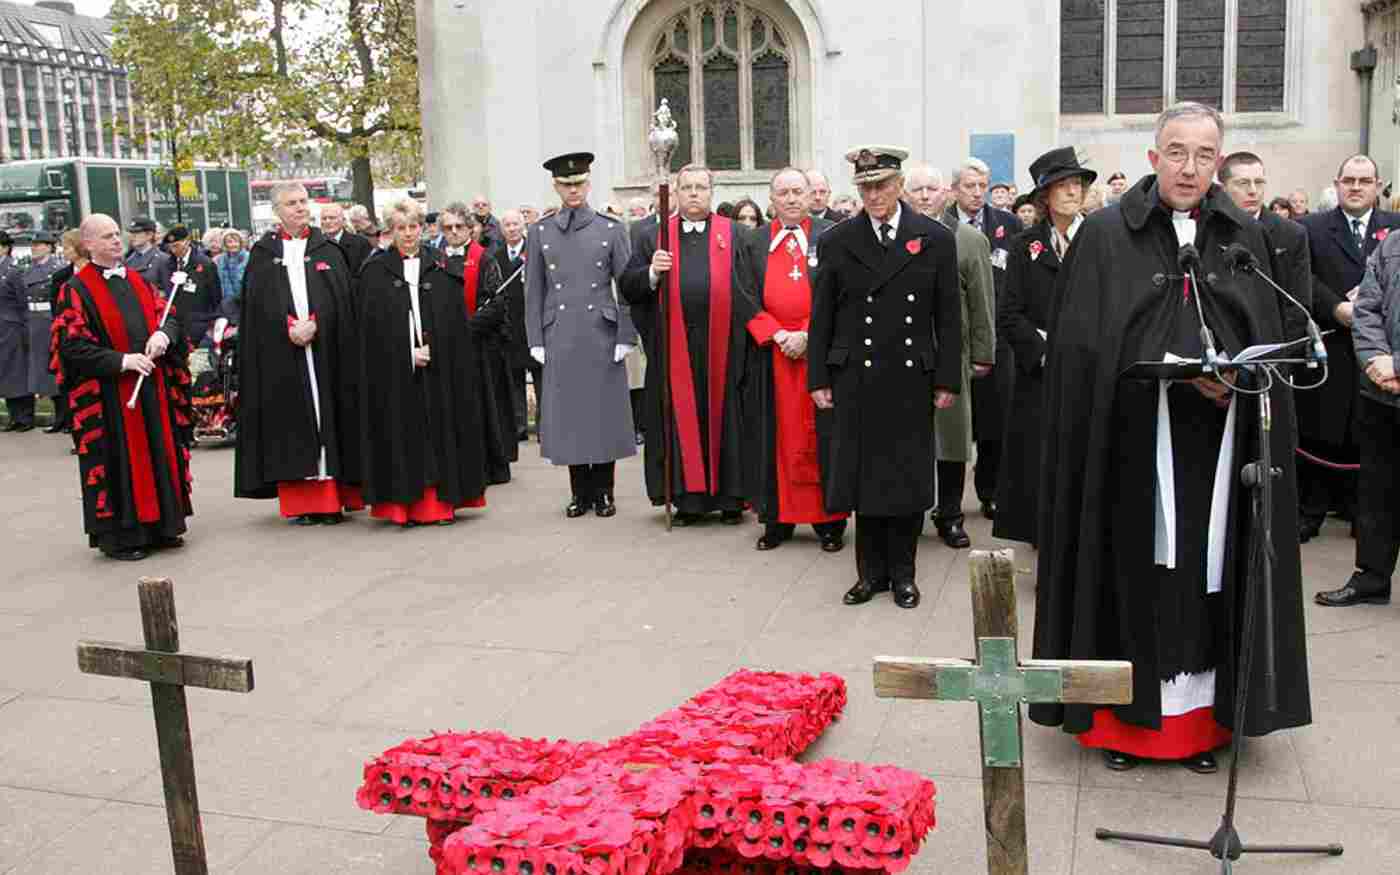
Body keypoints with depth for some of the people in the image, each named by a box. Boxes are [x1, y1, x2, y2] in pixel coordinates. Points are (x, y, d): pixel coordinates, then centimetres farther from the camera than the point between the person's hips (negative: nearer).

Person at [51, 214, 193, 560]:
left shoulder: (137, 280, 14)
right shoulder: (76, 290, -5)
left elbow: (169, 315, 12)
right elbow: (72, 345, -11)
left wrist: (163, 335, -11)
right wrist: (121, 361, -19)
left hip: (152, 385, 6)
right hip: (110, 394, -6)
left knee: (160, 453, 9)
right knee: (121, 462, -1)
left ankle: (161, 526, 19)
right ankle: (119, 535, 8)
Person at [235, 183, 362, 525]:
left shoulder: (328, 250, 9)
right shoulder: (263, 252, 9)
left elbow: (341, 300, 0)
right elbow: (258, 303, 1)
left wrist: (313, 325, -14)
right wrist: (288, 328, -13)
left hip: (325, 350, 0)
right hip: (281, 352, 0)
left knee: (327, 417, -1)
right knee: (290, 421, 0)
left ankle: (331, 497, 3)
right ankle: (298, 502, 5)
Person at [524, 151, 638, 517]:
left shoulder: (611, 229, 3)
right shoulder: (540, 233, 7)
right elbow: (534, 292, 7)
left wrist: (626, 337, -5)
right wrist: (536, 341, 1)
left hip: (602, 335, -1)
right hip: (560, 338, 1)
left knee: (605, 410, 4)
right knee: (568, 413, 4)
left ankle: (604, 492, 15)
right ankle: (580, 492, 16)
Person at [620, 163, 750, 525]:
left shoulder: (734, 235, 8)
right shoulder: (654, 237, 11)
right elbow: (627, 287, 6)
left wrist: (752, 335, -9)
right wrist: (652, 271, -13)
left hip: (722, 345, -1)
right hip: (673, 345, 1)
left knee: (722, 415, 4)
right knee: (680, 420, 4)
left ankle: (729, 497, 13)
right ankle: (688, 497, 12)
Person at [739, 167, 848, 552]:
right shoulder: (754, 243, 10)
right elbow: (749, 299, 4)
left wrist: (807, 336, -13)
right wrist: (778, 335, -9)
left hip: (818, 350, -2)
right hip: (770, 352, 2)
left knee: (820, 435, 0)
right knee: (777, 435, 5)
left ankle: (829, 520, 7)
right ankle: (778, 519, 11)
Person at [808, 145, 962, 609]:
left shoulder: (936, 239, 2)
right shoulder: (837, 241, 2)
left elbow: (948, 316, 3)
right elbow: (822, 317, 4)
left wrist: (947, 380, 0)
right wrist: (818, 379, 0)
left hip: (912, 380, 0)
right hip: (856, 381, 0)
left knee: (908, 478, 6)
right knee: (864, 477, 5)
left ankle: (903, 573, 20)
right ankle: (872, 571, 19)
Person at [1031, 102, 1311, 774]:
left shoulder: (1245, 239, 11)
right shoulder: (1106, 235, 1)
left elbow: (1269, 345, 11)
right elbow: (1083, 343, -6)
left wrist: (1238, 383, -10)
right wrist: (1178, 372, -15)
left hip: (1218, 442, 3)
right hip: (1131, 441, -3)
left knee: (1207, 574, 7)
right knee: (1134, 570, 2)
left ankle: (1199, 717, 19)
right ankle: (1123, 718, 15)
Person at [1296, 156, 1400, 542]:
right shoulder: (1312, 227, 5)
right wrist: (1337, 308, -16)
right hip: (1327, 348, -1)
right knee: (1318, 433, 4)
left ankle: (1355, 506, 17)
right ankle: (1311, 509, 12)